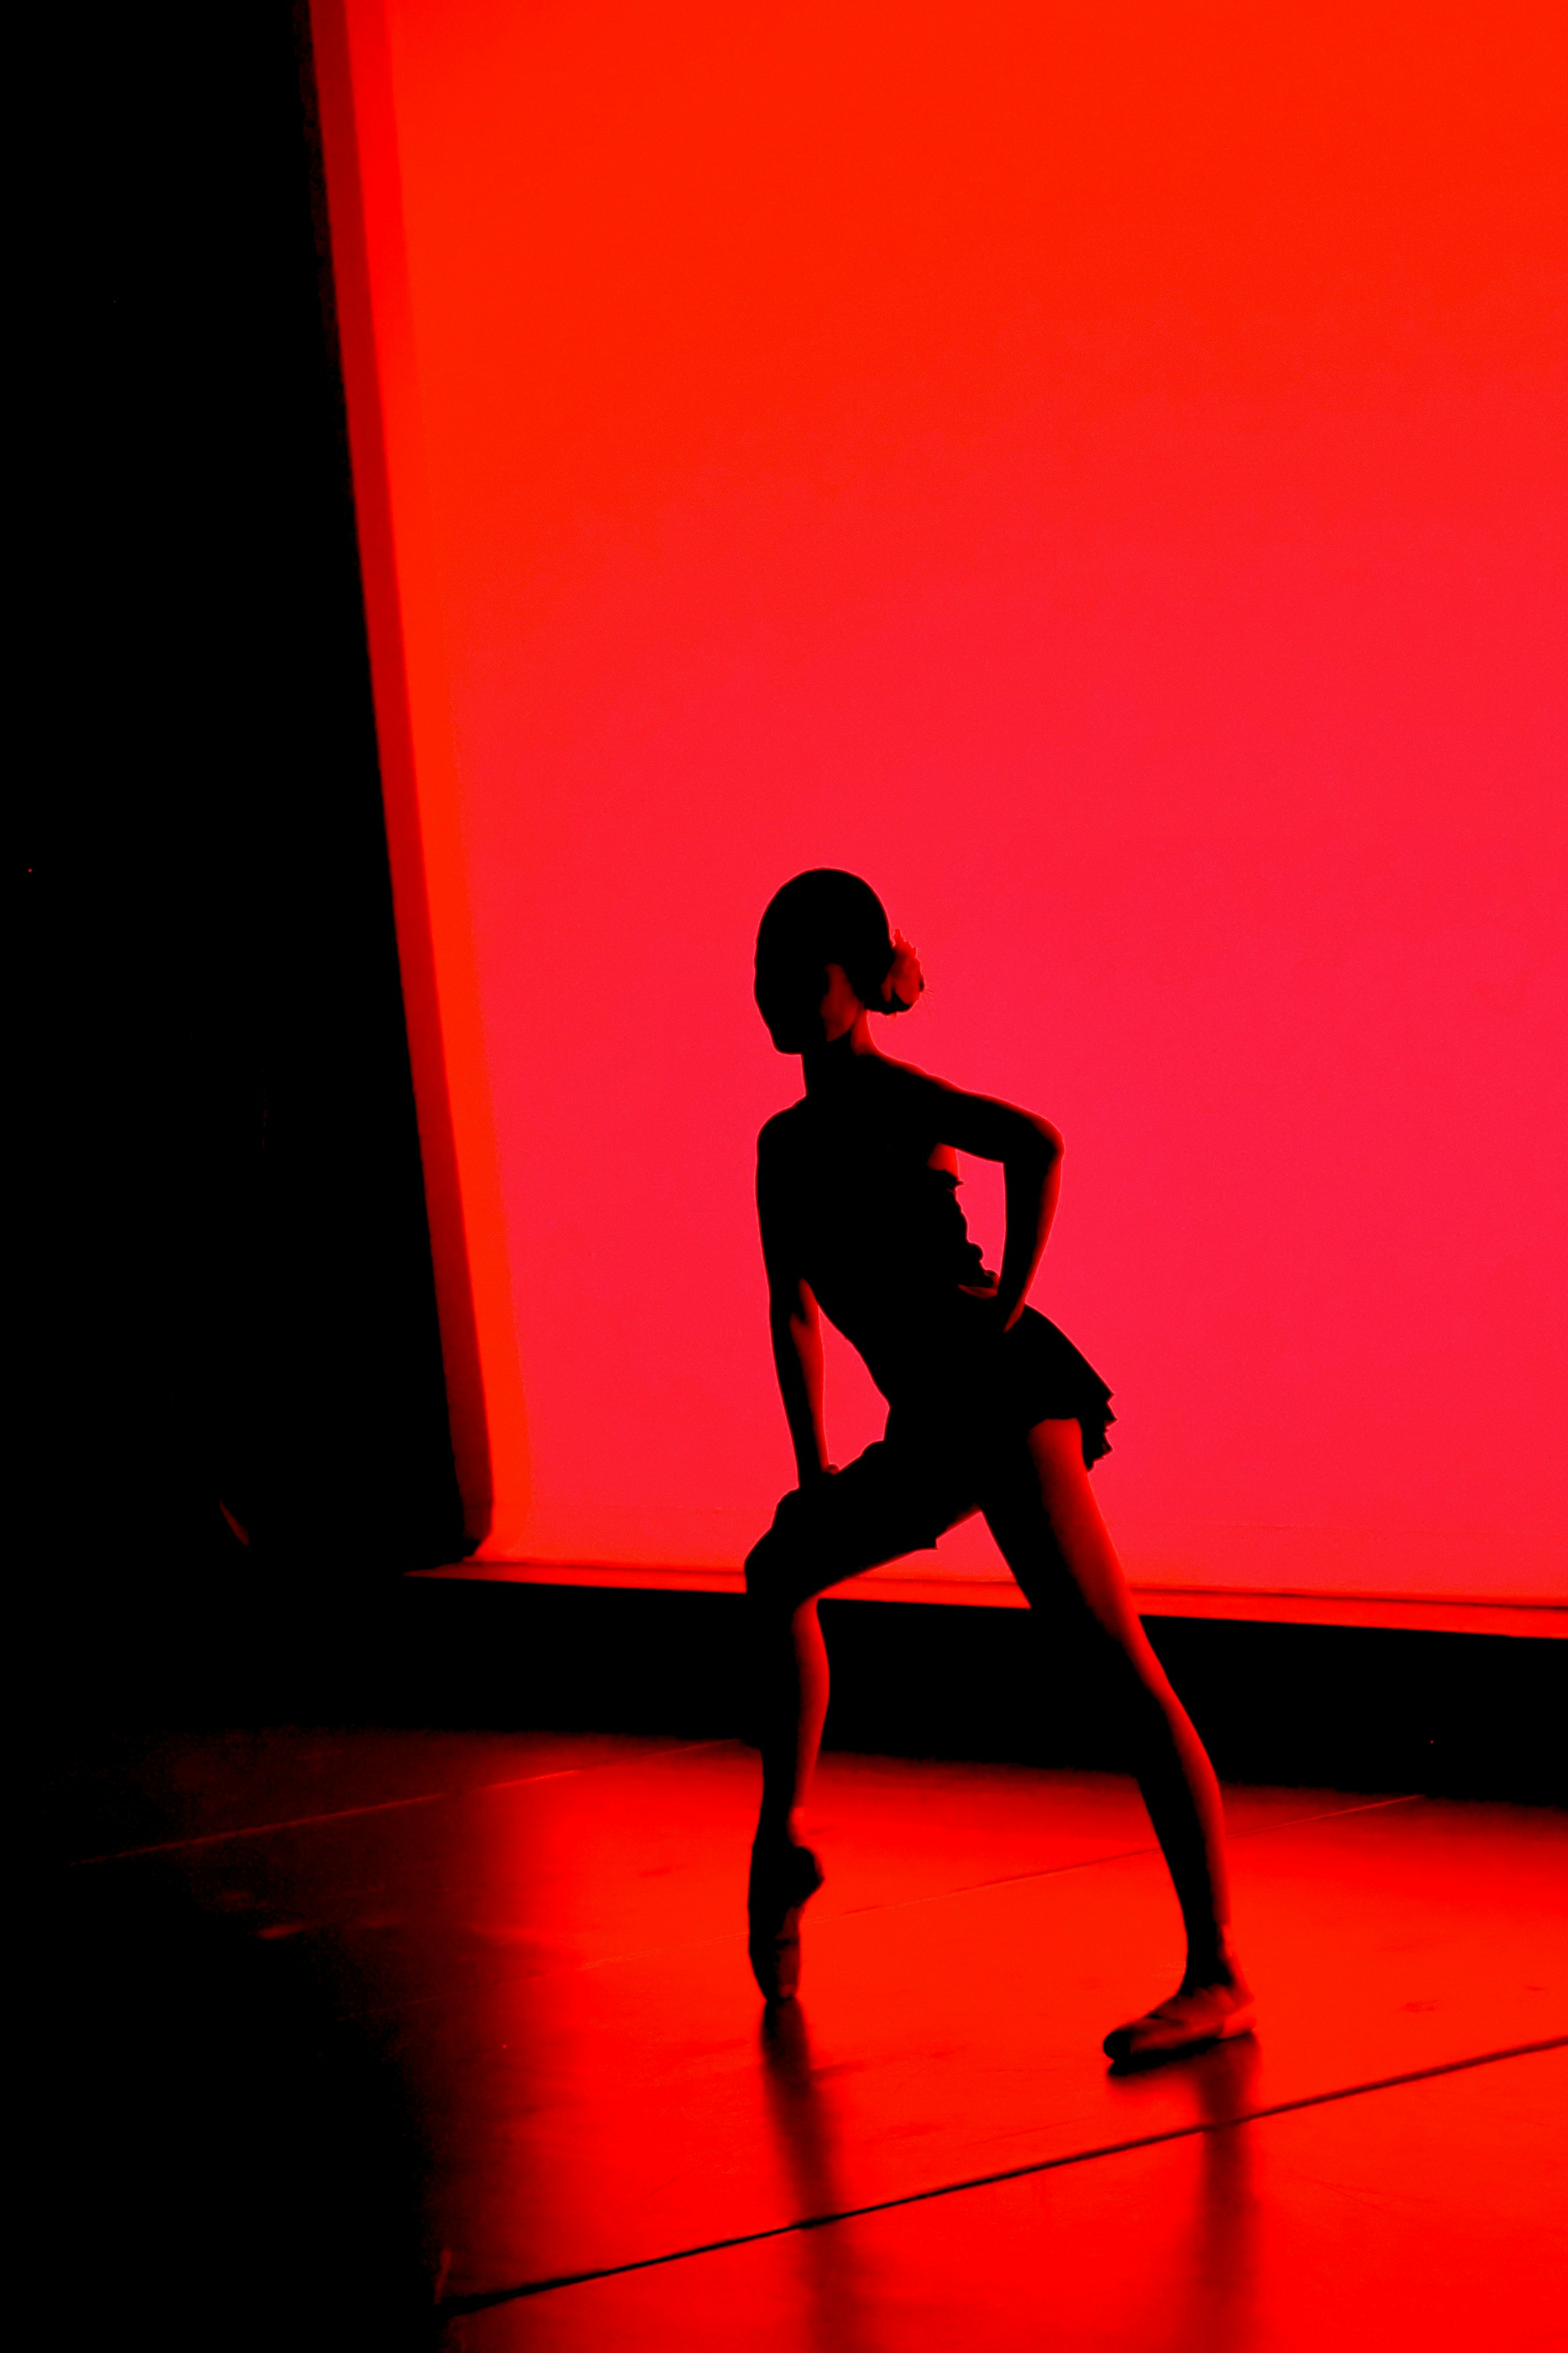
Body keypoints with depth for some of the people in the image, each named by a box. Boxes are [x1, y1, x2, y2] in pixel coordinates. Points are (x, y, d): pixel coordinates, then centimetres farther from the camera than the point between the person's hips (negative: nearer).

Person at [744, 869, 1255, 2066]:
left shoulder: (888, 1098, -6)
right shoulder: (788, 1145, 19)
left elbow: (1036, 1143, -24)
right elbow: (796, 1310, 29)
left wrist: (1012, 1300, -17)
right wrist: (815, 1469, 24)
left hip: (1004, 1390, -10)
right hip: (937, 1424, 10)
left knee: (1119, 1663, -17)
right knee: (781, 1572, 24)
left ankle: (1219, 1976, -25)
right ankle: (782, 1840, 37)